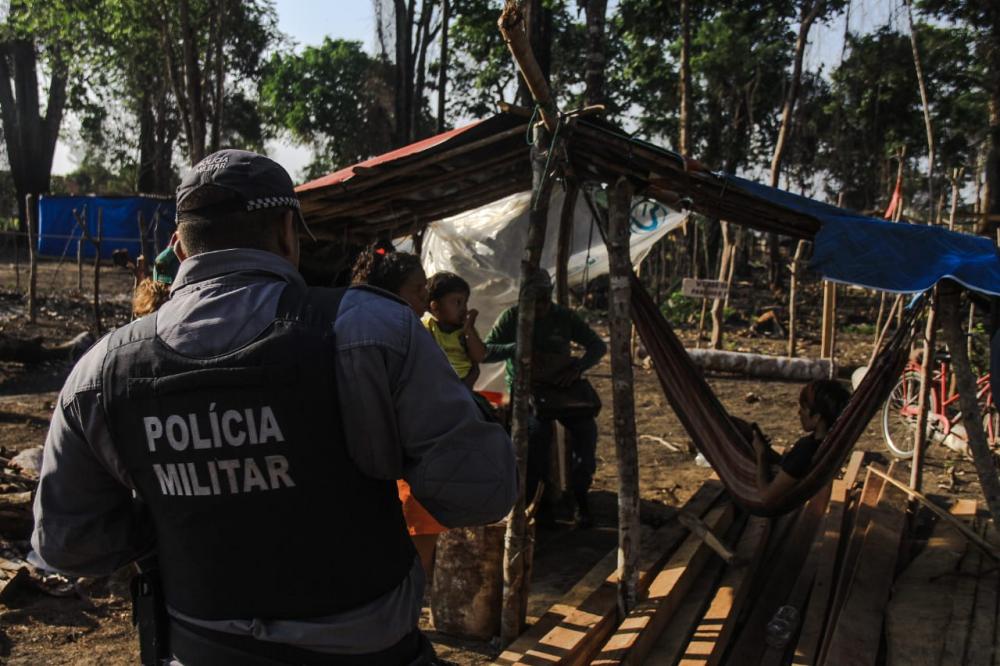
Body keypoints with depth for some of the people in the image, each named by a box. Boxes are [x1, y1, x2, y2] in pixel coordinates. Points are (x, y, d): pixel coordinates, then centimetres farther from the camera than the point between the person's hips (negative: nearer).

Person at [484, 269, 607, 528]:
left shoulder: (565, 317, 4)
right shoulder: (511, 317, -1)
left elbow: (598, 345, 8)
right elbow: (484, 352, -4)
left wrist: (578, 367, -11)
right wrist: (515, 347, -20)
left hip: (561, 385, 3)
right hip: (525, 387, -2)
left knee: (585, 425, -25)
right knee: (538, 427, -33)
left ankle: (580, 496, -5)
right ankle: (535, 496, -12)